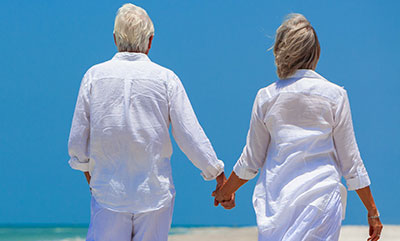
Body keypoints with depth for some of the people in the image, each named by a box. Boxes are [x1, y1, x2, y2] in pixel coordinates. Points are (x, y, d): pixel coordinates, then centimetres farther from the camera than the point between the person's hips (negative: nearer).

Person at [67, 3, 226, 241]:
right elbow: (191, 137, -5)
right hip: (155, 194, 0)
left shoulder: (94, 76, -1)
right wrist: (219, 175, 7)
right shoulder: (166, 79, -4)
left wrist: (90, 175, 19)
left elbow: (77, 143, 2)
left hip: (109, 193, 0)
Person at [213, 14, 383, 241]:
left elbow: (251, 161, 8)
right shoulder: (335, 95, -2)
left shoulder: (266, 96, 2)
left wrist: (225, 191, 26)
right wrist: (373, 212, 8)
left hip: (276, 200, 2)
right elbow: (350, 162, 0)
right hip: (321, 196, -2)